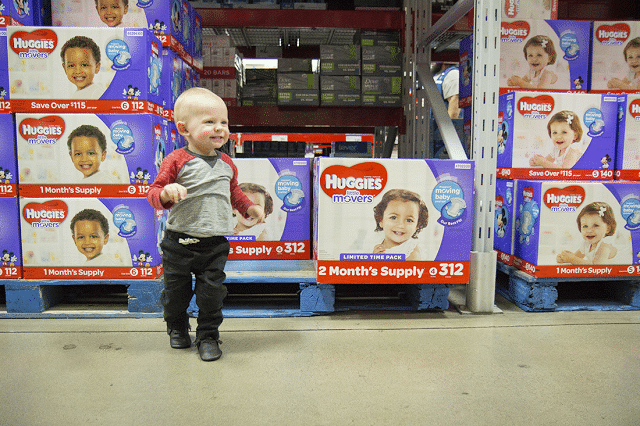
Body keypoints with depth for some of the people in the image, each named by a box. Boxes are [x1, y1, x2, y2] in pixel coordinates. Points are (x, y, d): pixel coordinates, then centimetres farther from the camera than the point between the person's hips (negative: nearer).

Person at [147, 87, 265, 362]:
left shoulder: (226, 163, 6)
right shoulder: (177, 160, -9)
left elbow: (233, 191, 24)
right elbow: (154, 193, -9)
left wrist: (249, 208, 12)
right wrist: (167, 193, -30)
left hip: (215, 243, 2)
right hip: (179, 242, -2)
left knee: (212, 292, 3)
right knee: (176, 290, 14)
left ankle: (208, 336, 22)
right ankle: (177, 328, 41)